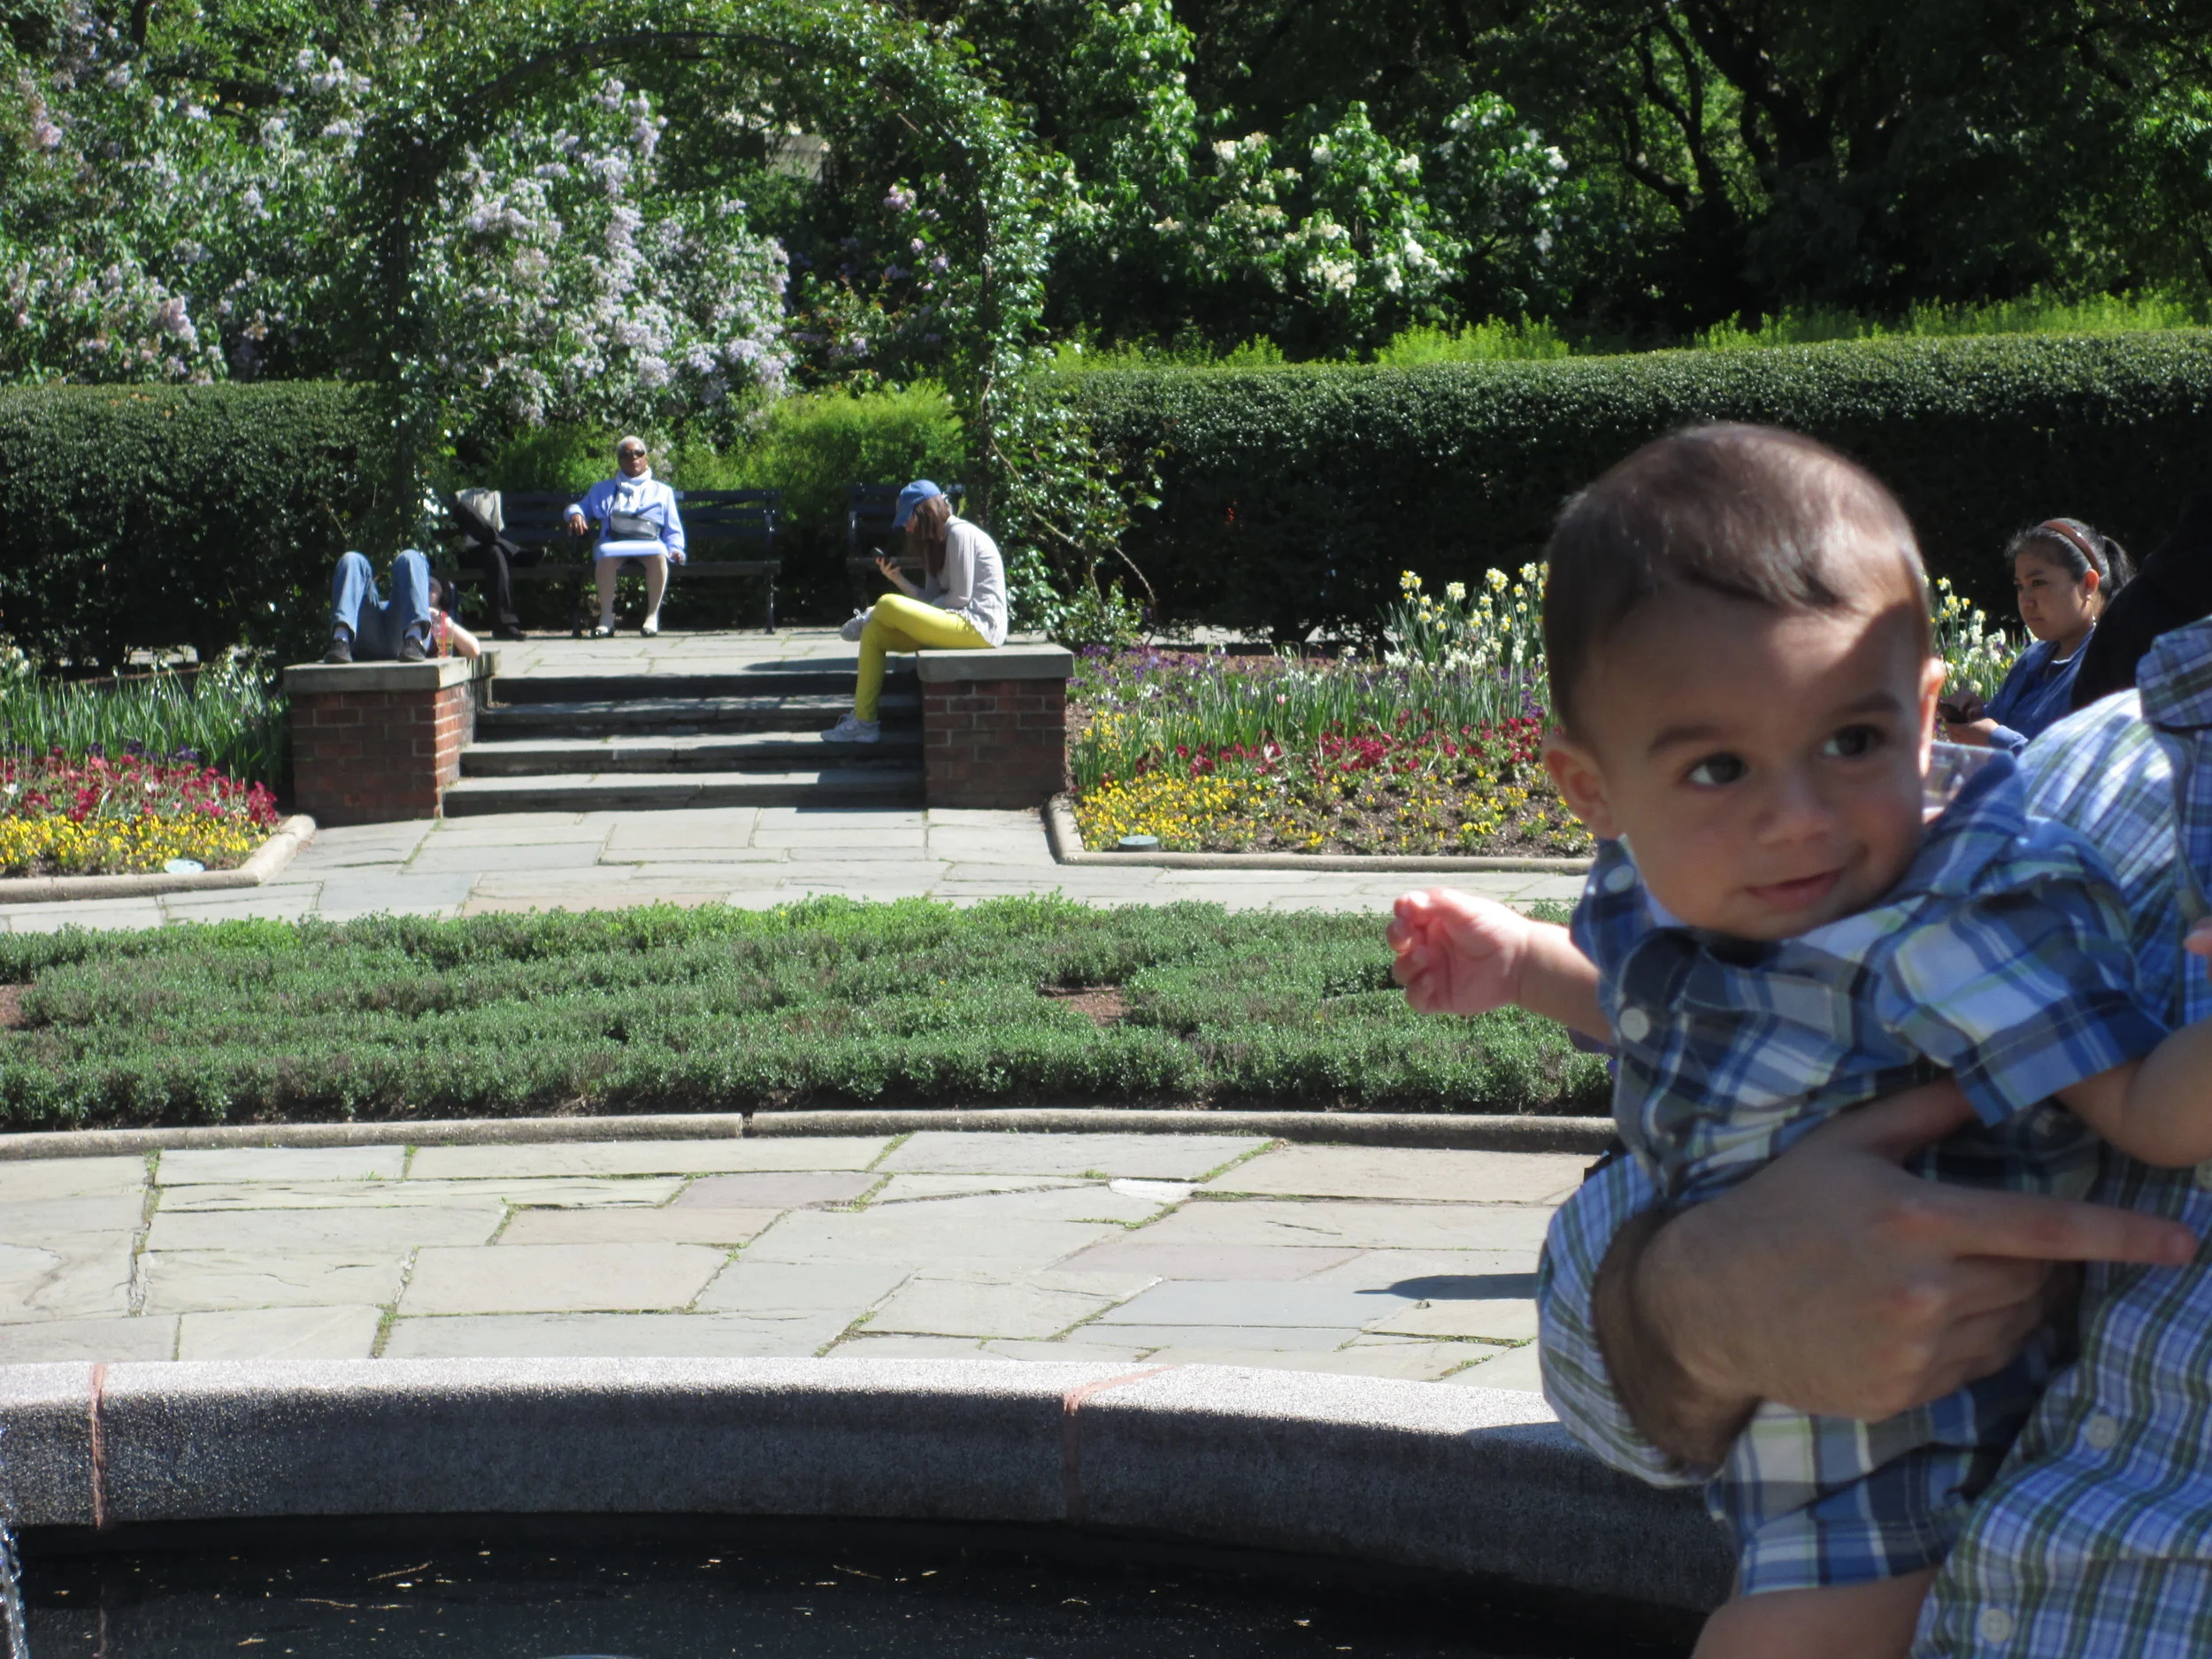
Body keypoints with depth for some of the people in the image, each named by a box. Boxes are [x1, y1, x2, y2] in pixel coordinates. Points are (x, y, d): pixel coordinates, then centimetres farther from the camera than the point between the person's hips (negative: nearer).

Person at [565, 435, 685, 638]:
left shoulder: (662, 492, 28)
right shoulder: (602, 490, 32)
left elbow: (673, 530, 22)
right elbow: (582, 507, 32)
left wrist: (676, 549, 0)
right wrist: (576, 514, 6)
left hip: (649, 543, 0)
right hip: (615, 543, 0)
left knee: (659, 555, -38)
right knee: (605, 555, -38)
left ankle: (653, 615, -29)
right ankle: (606, 617, -31)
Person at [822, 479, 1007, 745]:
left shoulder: (960, 534, -9)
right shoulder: (937, 541, 21)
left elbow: (960, 597, -14)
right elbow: (931, 598, 11)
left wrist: (914, 613, -5)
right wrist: (897, 578, 0)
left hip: (978, 625, -10)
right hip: (959, 625, 10)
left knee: (887, 606, -23)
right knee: (874, 634, 5)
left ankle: (866, 620, 11)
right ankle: (863, 721, 1)